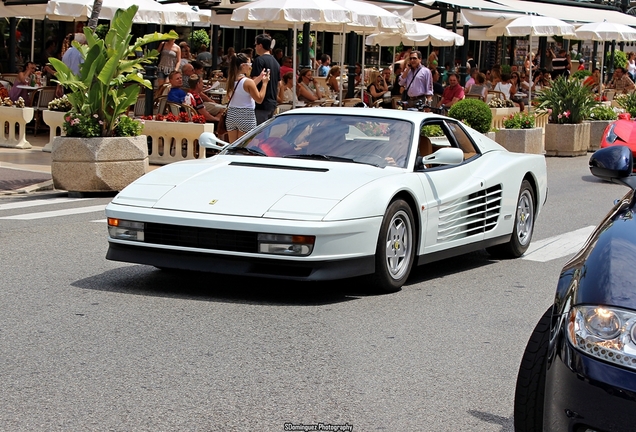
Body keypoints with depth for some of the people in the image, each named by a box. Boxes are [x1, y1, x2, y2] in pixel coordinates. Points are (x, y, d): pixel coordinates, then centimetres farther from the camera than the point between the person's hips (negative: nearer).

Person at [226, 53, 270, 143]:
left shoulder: (231, 80, 3)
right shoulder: (248, 82, -16)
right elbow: (259, 99, -8)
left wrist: (259, 78, 19)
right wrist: (264, 83, -1)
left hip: (231, 115, 6)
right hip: (246, 115, -6)